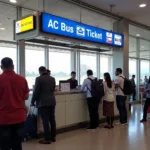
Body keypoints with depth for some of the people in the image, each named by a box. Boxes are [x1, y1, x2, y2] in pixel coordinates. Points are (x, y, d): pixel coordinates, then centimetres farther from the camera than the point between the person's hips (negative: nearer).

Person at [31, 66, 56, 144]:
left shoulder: (39, 79, -9)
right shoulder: (52, 79, 9)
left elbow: (36, 92, -9)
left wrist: (32, 101, 2)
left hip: (42, 103, -6)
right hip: (52, 102, 6)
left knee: (45, 121, -3)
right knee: (52, 120, 11)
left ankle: (47, 139, 2)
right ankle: (53, 137, 21)